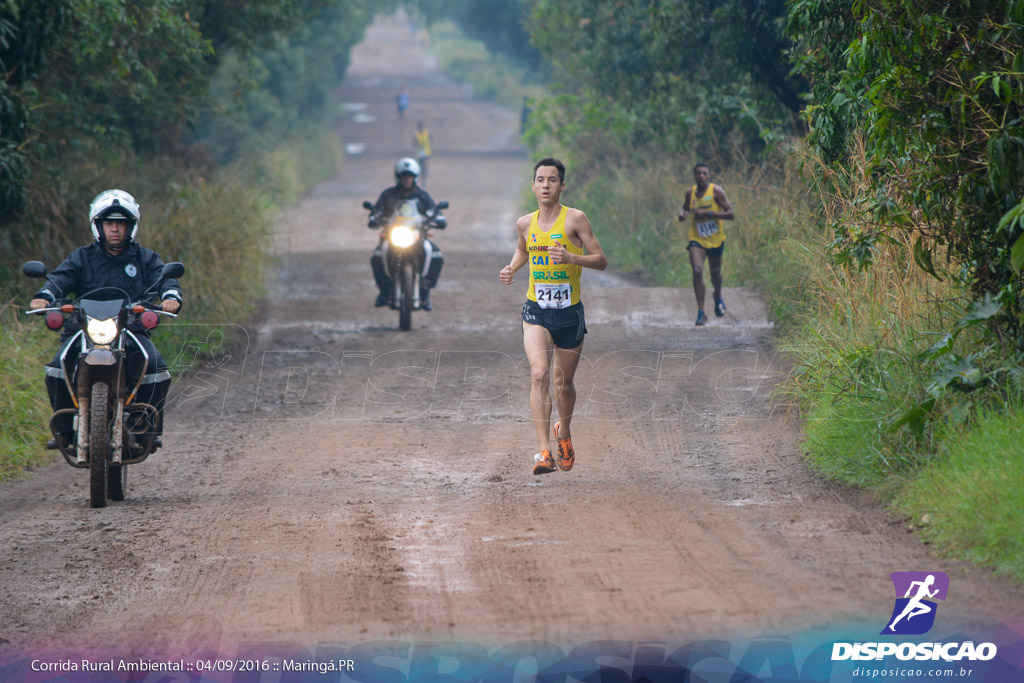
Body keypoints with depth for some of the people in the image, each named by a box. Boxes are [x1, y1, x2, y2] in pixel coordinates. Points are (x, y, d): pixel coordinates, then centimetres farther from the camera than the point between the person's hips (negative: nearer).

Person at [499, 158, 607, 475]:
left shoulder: (575, 219, -8)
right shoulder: (525, 223, 4)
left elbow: (601, 261, -8)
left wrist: (571, 258, -24)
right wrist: (512, 268, 6)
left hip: (569, 312, -1)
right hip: (536, 311, 1)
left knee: (564, 383, 12)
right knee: (539, 374, -20)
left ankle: (564, 433, 44)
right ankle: (544, 451, -25)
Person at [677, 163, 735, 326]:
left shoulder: (716, 191, -10)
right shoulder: (691, 193, 1)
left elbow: (730, 214, -14)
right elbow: (685, 209, 20)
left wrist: (708, 214, -23)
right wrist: (682, 214, -5)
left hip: (715, 239, -1)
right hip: (697, 239, 1)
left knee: (715, 274, 15)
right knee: (697, 271, -20)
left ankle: (718, 297, 50)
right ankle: (701, 313, -19)